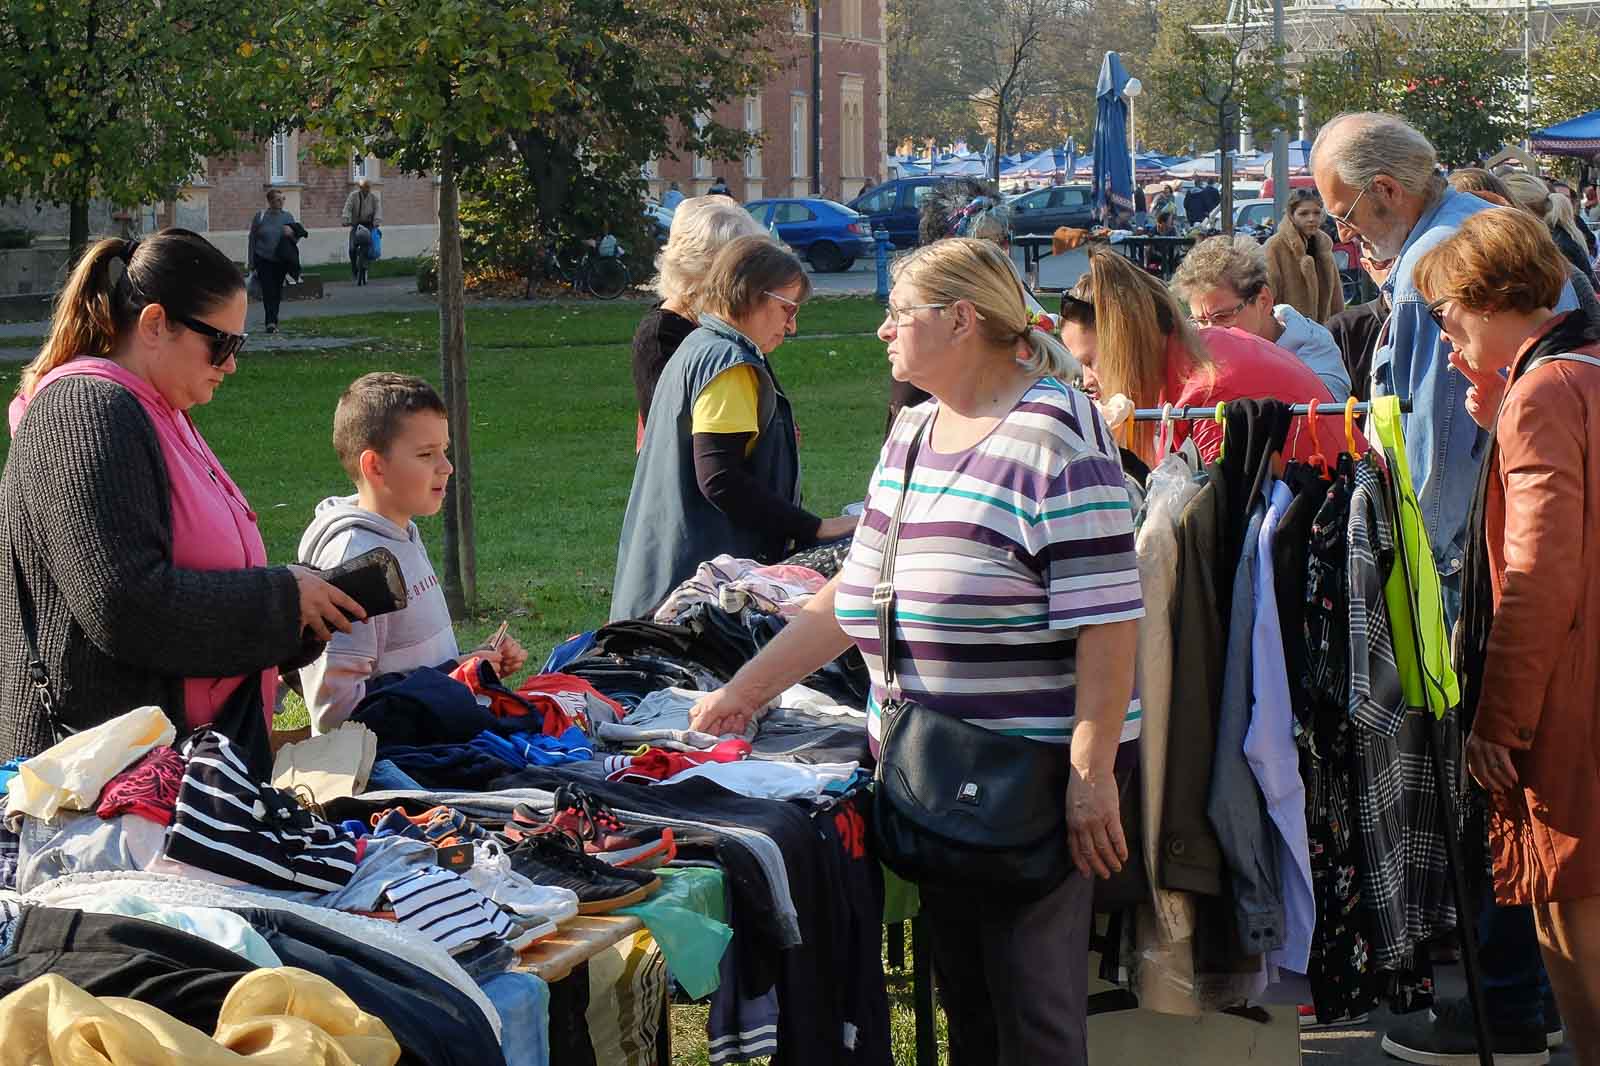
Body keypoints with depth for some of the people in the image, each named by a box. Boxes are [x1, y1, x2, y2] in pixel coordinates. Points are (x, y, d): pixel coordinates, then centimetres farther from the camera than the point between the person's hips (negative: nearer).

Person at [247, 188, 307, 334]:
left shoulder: (287, 217, 6)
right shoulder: (260, 217, -1)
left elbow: (296, 240, 11)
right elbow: (252, 240, 3)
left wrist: (292, 233, -14)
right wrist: (251, 263, 0)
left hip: (281, 261, 3)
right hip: (264, 260, -2)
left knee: (277, 292, 9)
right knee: (268, 291, -12)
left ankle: (272, 322, 22)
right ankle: (271, 322, -14)